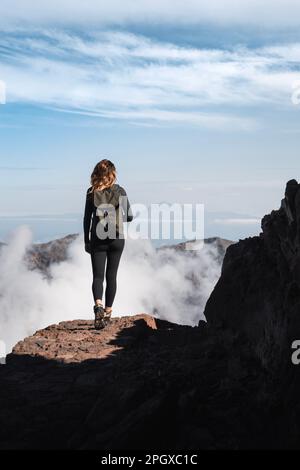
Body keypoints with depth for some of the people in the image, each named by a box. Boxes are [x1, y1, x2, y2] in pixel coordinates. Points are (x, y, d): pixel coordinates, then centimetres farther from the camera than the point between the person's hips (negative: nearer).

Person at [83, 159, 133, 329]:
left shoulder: (91, 192, -3)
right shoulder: (119, 191, -5)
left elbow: (87, 218, 0)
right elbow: (129, 216, -6)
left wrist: (86, 241, 8)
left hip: (98, 239, 0)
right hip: (116, 238, 0)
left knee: (98, 275, 2)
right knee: (111, 275, 12)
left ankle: (98, 305, -22)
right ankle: (108, 311, 17)